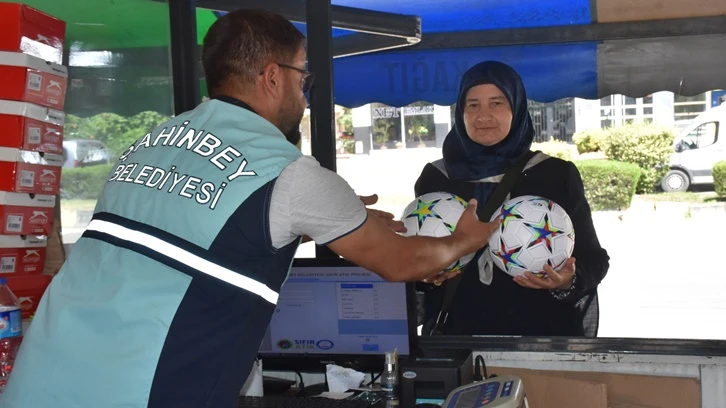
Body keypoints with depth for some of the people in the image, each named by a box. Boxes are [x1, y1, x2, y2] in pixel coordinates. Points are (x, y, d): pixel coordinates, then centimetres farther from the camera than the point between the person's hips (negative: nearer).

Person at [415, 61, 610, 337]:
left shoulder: (557, 175, -1)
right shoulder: (434, 178, 4)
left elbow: (592, 259, 1)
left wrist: (568, 283, -18)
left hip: (540, 333, -1)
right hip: (455, 333, 1)